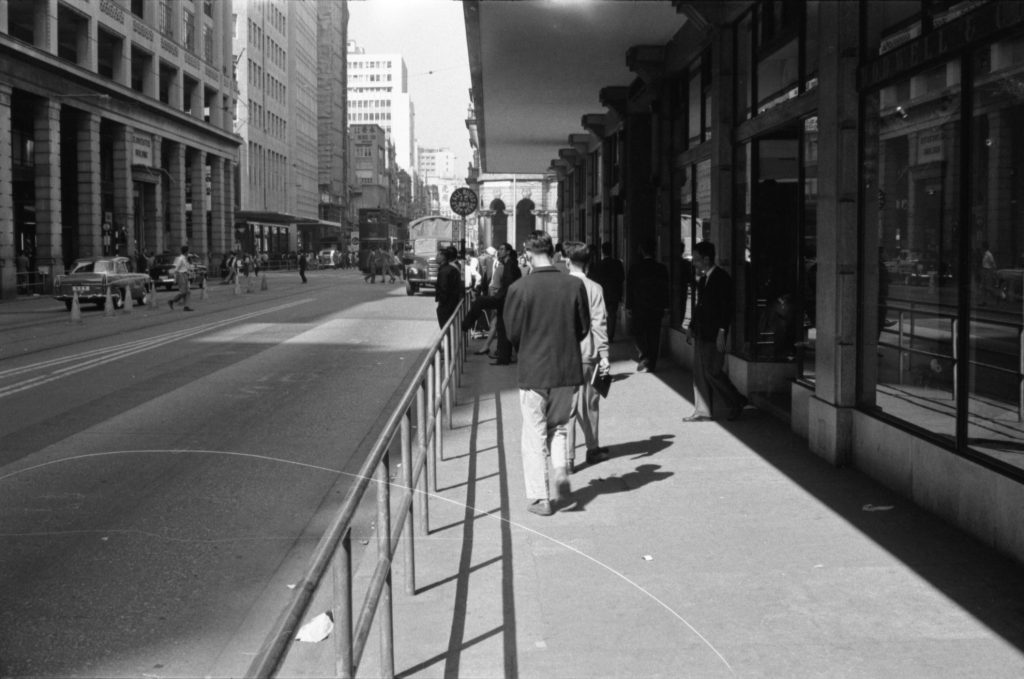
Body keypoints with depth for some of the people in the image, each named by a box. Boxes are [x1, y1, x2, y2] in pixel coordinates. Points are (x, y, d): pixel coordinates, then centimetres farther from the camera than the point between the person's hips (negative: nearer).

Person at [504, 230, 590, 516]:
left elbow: (512, 332, -5)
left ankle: (540, 498, 10)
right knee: (558, 425, 23)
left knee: (534, 436, 8)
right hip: (568, 369, 3)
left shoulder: (519, 288, -13)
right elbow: (584, 327, 2)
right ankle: (561, 472, 3)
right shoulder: (575, 285, -6)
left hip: (533, 371, -2)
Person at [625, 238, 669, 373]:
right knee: (654, 337, 9)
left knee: (638, 334, 8)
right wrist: (665, 306, 8)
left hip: (639, 308, -2)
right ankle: (652, 365, 13)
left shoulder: (635, 268, -8)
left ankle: (643, 360, -5)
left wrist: (628, 306, 1)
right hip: (657, 308, 3)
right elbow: (665, 288, 2)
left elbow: (629, 288, -5)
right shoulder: (662, 268, -2)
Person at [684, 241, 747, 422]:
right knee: (699, 373, 8)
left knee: (712, 372, -7)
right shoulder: (702, 278, 13)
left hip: (714, 334, -9)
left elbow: (727, 307, -15)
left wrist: (721, 332, -20)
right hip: (700, 333, 9)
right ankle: (702, 412, 14)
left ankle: (736, 402, 12)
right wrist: (691, 326, 17)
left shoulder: (722, 277, -12)